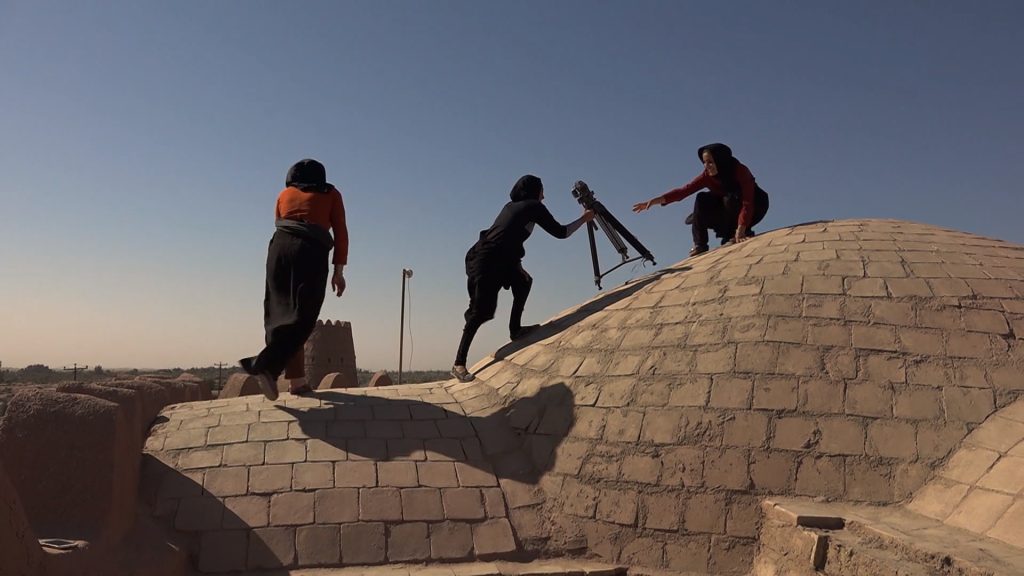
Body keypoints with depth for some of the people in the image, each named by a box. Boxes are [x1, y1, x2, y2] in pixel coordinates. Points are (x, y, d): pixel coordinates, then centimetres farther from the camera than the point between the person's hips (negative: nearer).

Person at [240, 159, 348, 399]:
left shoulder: (285, 194, 25)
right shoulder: (331, 194, 19)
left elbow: (279, 225, 18)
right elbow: (340, 233, 9)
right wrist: (339, 271, 7)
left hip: (280, 247, 3)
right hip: (311, 253, -3)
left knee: (282, 313, 4)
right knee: (302, 317, -7)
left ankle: (297, 381, -2)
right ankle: (265, 364, -26)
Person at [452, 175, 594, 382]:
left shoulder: (511, 206, 23)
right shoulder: (533, 206, 4)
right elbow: (560, 232, 8)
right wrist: (584, 219, 21)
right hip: (487, 262, -8)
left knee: (523, 282, 18)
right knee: (479, 313, -9)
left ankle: (515, 330, 19)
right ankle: (459, 364, -9)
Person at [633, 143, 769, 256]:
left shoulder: (740, 171, -29)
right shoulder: (707, 176, -16)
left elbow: (747, 203, -36)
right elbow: (684, 190, -25)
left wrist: (740, 229, -47)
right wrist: (659, 199, -38)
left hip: (755, 207, -5)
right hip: (728, 208, 5)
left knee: (731, 198, -36)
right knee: (702, 199, -21)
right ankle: (700, 245, -15)